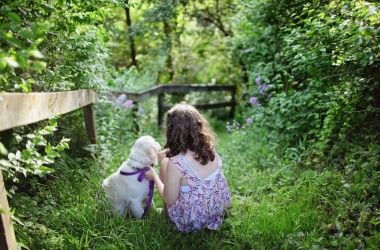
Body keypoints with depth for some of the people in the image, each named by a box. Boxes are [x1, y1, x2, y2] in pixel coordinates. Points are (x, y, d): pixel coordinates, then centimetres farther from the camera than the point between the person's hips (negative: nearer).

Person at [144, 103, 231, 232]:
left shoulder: (175, 163, -32)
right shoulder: (208, 148, -14)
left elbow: (169, 200, -16)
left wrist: (154, 176, -2)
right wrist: (166, 152, 17)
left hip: (192, 221, -5)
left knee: (165, 162, 8)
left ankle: (165, 212, 29)